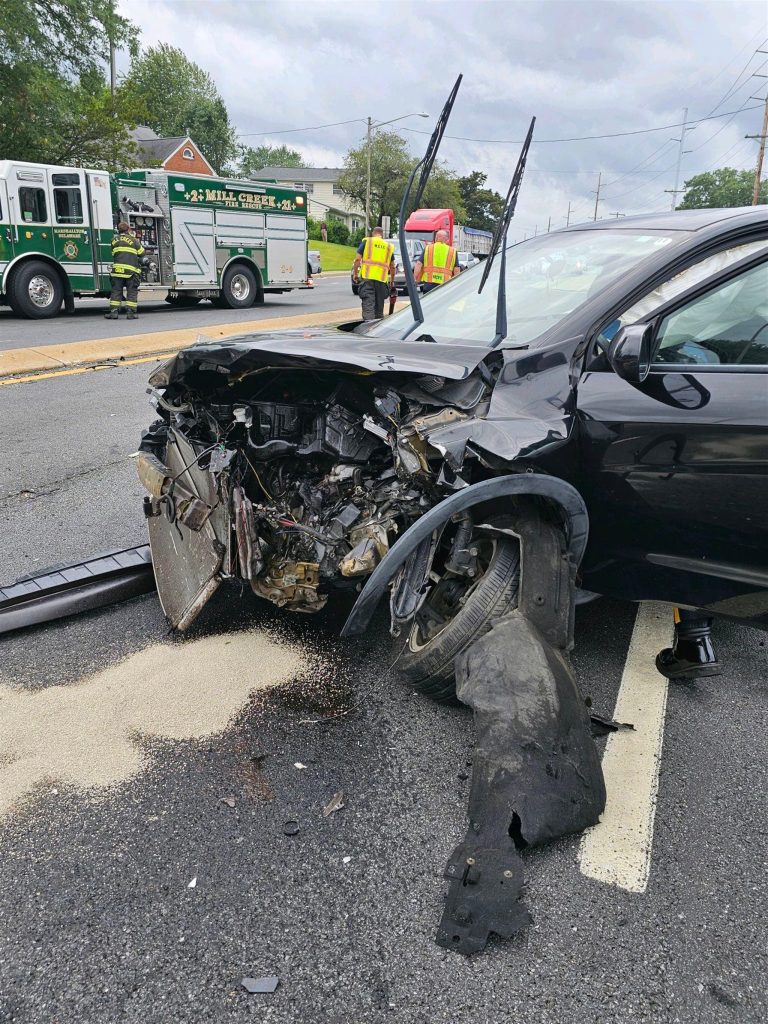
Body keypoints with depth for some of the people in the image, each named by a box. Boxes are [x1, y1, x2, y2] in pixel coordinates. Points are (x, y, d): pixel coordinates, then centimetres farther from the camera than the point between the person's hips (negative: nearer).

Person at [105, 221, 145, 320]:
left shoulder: (114, 240, 11)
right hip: (131, 270, -3)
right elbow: (142, 253, 9)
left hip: (117, 269, 3)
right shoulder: (133, 240, 2)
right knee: (132, 291, 3)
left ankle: (114, 311, 1)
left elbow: (113, 254, 18)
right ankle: (131, 312, -2)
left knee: (116, 290, 6)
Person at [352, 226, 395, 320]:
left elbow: (357, 259, 0)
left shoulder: (366, 241, 7)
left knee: (368, 304, -10)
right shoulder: (389, 246, 16)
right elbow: (392, 267, 19)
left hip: (367, 277, -3)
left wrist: (355, 273, 10)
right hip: (382, 279, 3)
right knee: (379, 305, 14)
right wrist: (392, 279, 32)